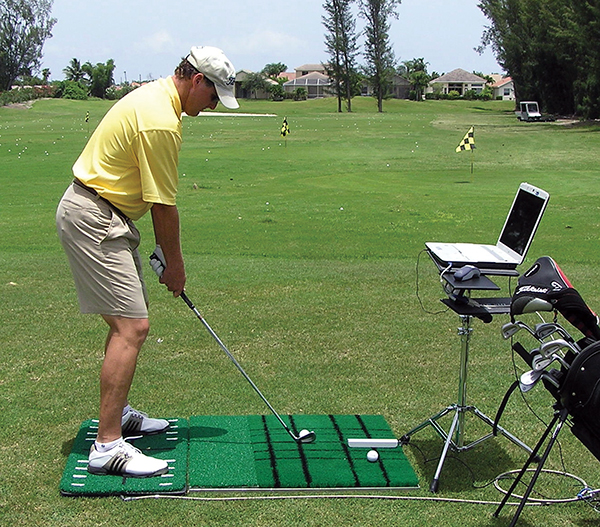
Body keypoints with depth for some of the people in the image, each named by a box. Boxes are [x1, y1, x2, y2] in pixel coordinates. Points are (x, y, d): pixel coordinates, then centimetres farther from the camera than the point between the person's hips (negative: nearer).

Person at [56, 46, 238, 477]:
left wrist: (165, 252, 16)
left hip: (106, 215, 11)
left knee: (127, 320, 19)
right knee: (132, 327, -16)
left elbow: (158, 197, 16)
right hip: (93, 219, -11)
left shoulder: (155, 98, 13)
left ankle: (118, 414, 32)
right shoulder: (161, 121, -21)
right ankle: (107, 446, -15)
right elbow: (163, 204, -16)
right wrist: (175, 263, -3)